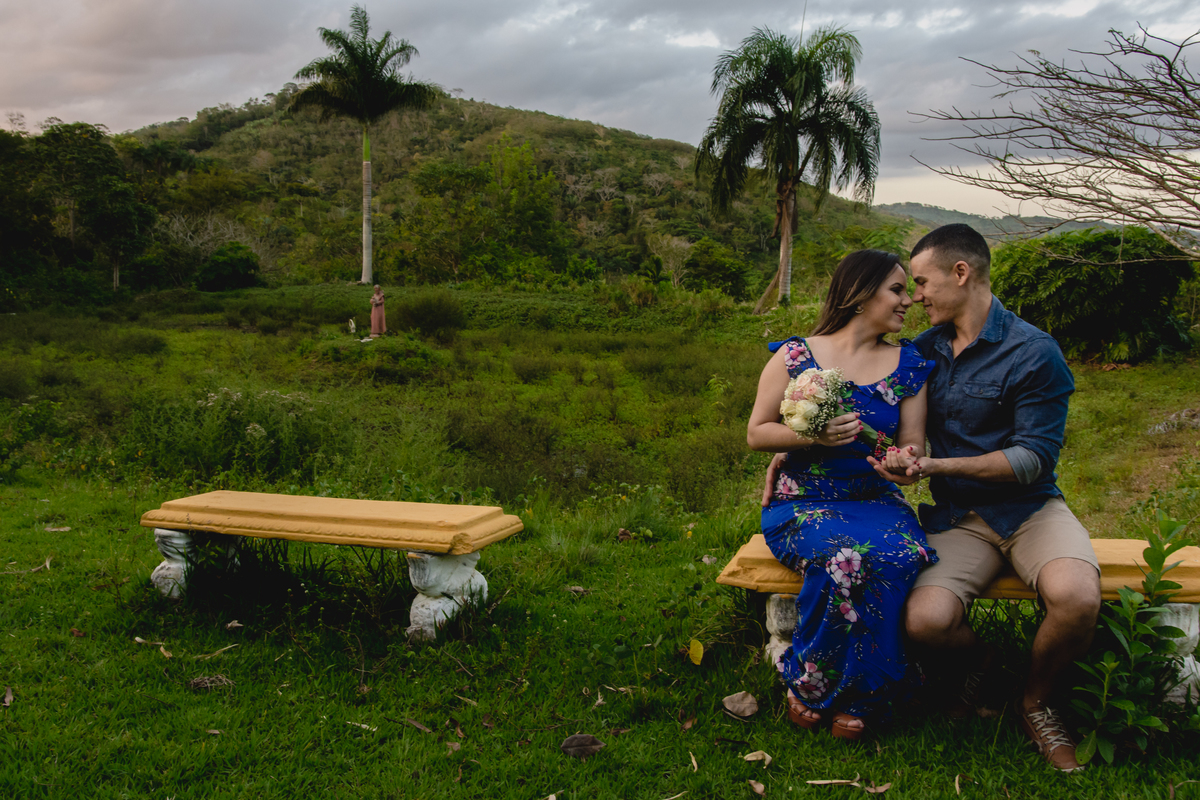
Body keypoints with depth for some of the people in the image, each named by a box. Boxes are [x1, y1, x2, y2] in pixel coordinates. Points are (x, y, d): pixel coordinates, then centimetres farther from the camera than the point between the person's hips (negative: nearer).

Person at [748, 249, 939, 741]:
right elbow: (755, 434, 3)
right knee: (846, 558, -36)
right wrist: (812, 435, -16)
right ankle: (808, 686, -10)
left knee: (903, 557, -32)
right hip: (803, 502, -3)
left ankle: (858, 697, -14)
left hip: (877, 501, 3)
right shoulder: (795, 356, 2)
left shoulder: (909, 366, 11)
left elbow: (914, 443, 11)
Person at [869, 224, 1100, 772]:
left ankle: (1035, 702, 0)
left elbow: (1034, 459, -11)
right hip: (956, 516, 3)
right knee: (925, 620, -26)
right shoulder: (925, 349, 9)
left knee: (1075, 598, -34)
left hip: (1028, 507, -3)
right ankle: (974, 661, 14)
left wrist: (936, 466, -21)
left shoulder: (1034, 352, -8)